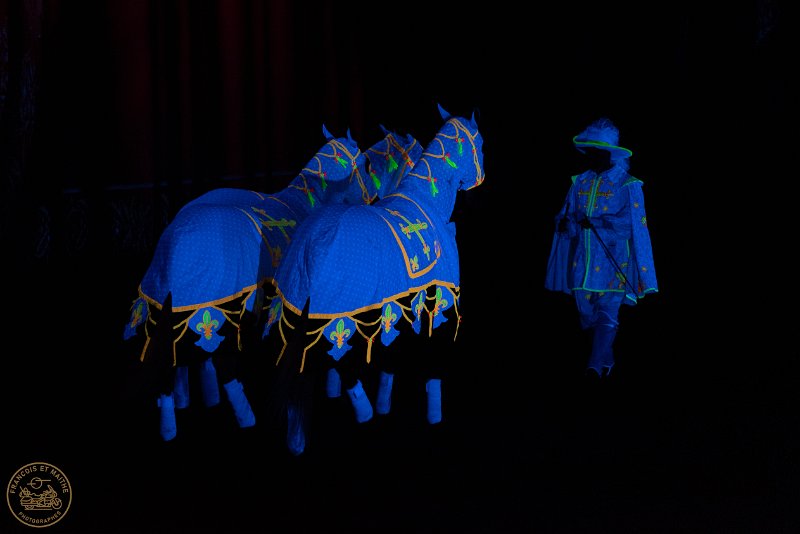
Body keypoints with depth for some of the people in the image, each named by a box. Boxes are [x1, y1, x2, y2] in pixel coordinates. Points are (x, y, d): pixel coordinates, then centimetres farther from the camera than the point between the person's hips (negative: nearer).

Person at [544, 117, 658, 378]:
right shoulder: (580, 183, 11)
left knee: (607, 311, -12)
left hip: (613, 262, -5)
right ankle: (606, 359, 28)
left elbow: (631, 223, -12)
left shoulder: (627, 185, -5)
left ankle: (597, 364, -14)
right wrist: (565, 222, -11)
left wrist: (597, 222, -23)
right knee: (586, 312, 10)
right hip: (583, 261, 5)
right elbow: (568, 216, 13)